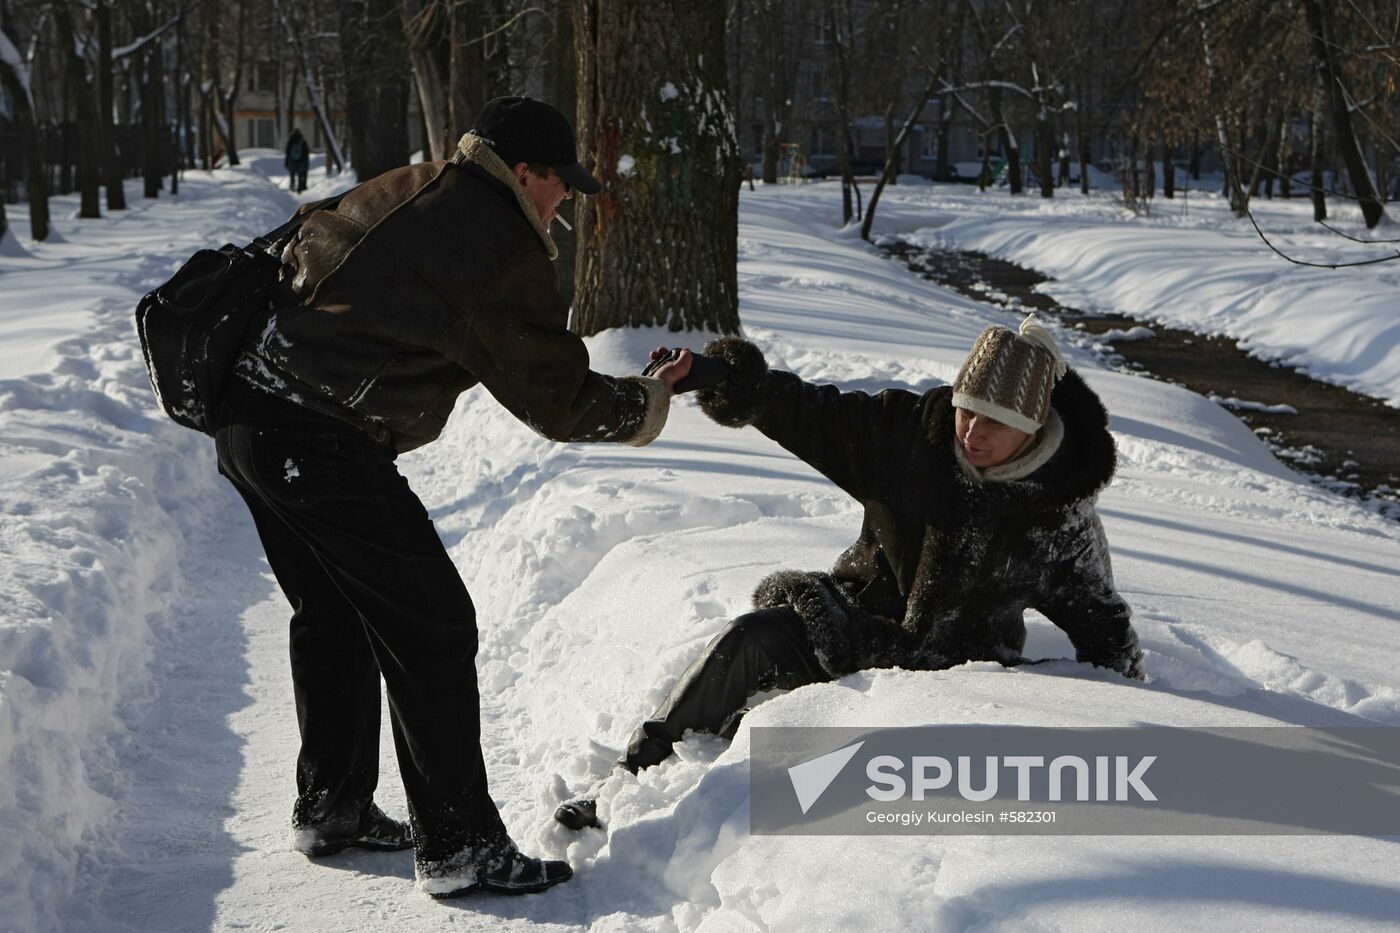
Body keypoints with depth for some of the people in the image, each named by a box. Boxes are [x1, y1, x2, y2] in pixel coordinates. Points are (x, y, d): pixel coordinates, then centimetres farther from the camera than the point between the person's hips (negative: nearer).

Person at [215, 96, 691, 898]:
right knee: (432, 629, -1)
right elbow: (560, 402, -7)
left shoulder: (397, 192, 14)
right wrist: (652, 402, 9)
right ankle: (460, 847, 4)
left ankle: (330, 808, 34)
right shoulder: (503, 250, -11)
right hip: (324, 447, -9)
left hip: (247, 415, 10)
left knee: (332, 616, 22)